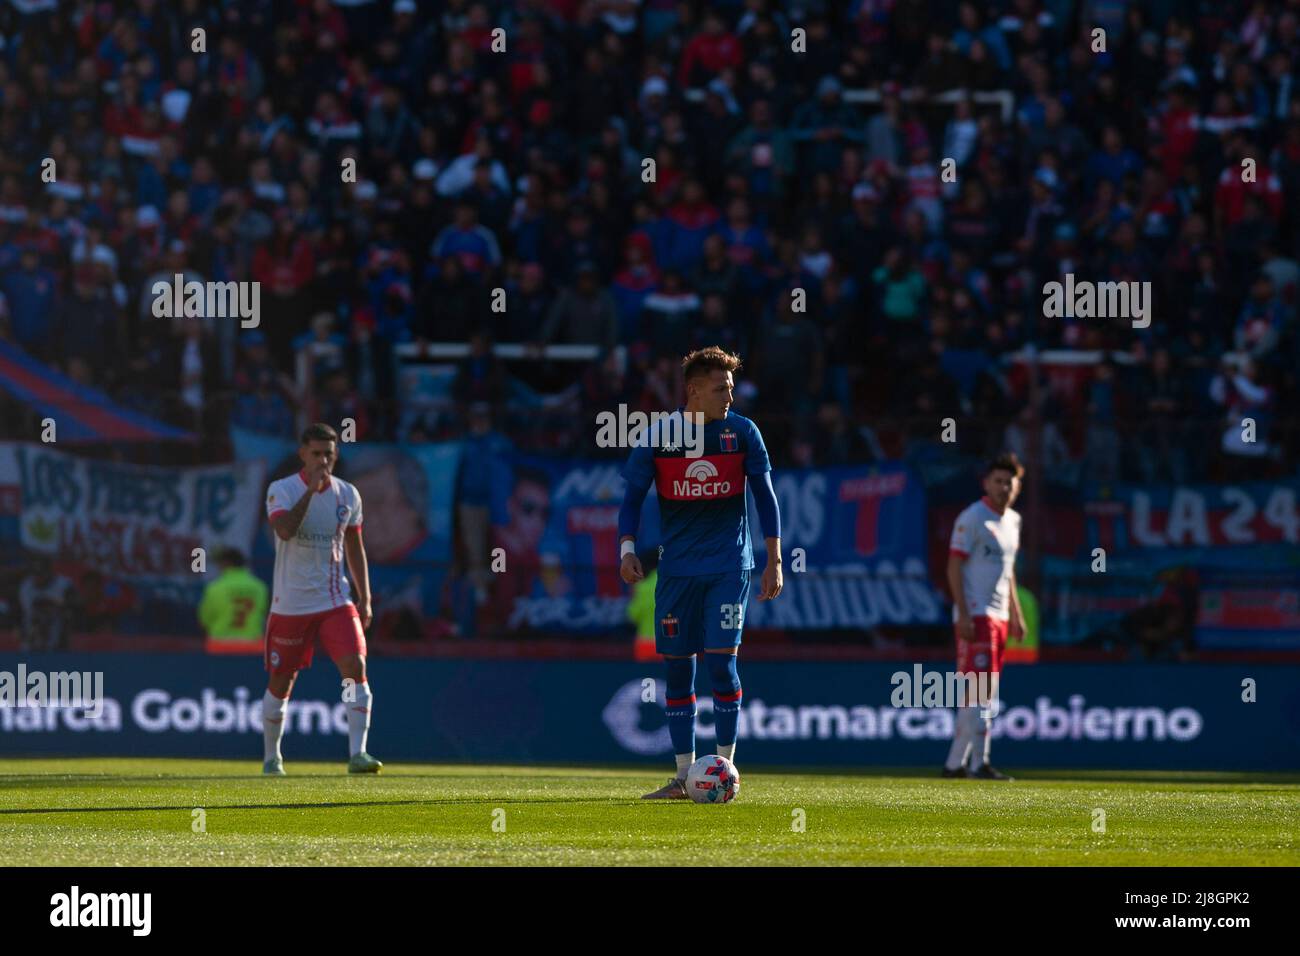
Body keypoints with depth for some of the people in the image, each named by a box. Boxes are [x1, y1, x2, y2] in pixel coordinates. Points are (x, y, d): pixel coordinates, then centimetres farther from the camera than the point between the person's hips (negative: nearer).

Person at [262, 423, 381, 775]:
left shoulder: (348, 495, 5)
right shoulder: (282, 490, -7)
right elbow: (284, 530, -27)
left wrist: (364, 599, 10)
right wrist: (311, 489, -28)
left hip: (336, 601, 2)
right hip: (290, 605, -2)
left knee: (356, 667, -17)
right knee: (280, 683, 6)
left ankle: (357, 753, -18)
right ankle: (272, 756, 26)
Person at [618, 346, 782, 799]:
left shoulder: (742, 432, -1)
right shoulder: (656, 437, -2)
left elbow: (765, 496, 4)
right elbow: (633, 498, 5)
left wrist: (774, 562, 0)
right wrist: (626, 548, -10)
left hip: (729, 566, -1)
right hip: (677, 569, 1)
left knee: (720, 661, -11)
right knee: (678, 668, 3)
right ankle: (684, 775, 11)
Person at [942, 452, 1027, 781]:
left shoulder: (1012, 520, 15)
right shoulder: (973, 518, -10)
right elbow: (954, 566, -14)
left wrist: (1015, 614, 20)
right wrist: (963, 615, -21)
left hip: (999, 616, 9)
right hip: (975, 615, -9)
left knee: (985, 694, 9)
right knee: (979, 691, -12)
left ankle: (954, 763, 14)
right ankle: (979, 763, -14)